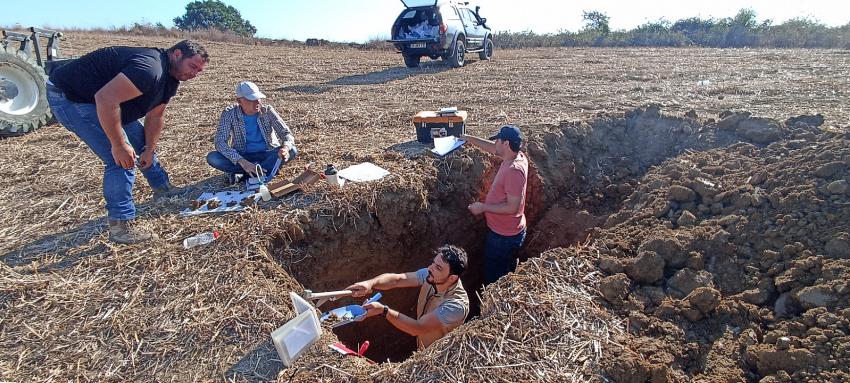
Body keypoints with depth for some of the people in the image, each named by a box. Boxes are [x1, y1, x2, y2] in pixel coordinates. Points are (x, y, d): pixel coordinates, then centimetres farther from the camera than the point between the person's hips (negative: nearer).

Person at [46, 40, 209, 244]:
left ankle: (162, 187, 38)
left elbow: (155, 116, 9)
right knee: (122, 159, -17)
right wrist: (119, 145, -31)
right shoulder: (150, 67, -30)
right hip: (68, 95, -10)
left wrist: (149, 150, 3)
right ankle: (120, 226, -9)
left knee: (141, 140, 17)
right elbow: (105, 98, -37)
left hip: (97, 102, 10)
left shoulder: (170, 77, 4)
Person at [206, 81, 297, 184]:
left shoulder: (267, 111, -10)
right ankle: (269, 169, -25)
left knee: (292, 151, -28)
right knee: (212, 158, -25)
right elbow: (220, 142, -19)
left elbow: (287, 133, -13)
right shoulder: (230, 113, -12)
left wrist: (285, 148, -39)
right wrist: (241, 161, -36)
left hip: (267, 155, 0)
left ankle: (240, 174, -26)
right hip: (242, 156, 0)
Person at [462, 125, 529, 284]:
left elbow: (513, 207, -30)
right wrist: (469, 138, 17)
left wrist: (483, 207, -21)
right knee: (506, 274, 27)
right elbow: (493, 148, 16)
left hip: (504, 237, -9)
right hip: (502, 230, 9)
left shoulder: (514, 170, -30)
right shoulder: (517, 156, -2)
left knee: (494, 279, 8)